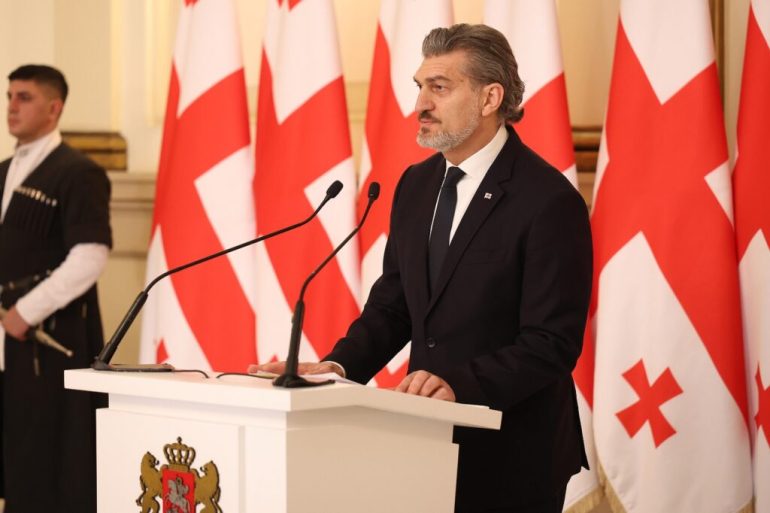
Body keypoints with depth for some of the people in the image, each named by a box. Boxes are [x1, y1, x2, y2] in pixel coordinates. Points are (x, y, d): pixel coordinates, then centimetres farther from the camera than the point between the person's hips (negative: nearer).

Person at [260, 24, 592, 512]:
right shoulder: (416, 185, 7)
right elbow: (391, 306, 10)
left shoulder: (548, 200, -16)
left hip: (513, 458, -6)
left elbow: (552, 343, -19)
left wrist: (459, 383, -31)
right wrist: (337, 367, -7)